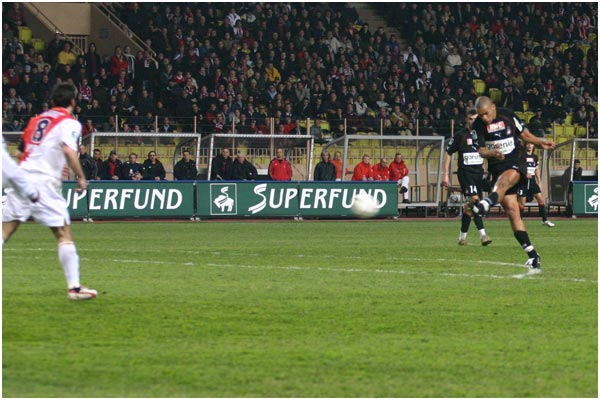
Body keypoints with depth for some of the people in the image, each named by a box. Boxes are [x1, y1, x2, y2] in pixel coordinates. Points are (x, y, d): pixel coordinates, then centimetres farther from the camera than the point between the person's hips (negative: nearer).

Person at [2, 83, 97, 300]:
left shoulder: (36, 119, 18)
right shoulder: (70, 123, -1)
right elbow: (69, 150, -18)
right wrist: (81, 178, -11)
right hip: (45, 183, -5)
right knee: (64, 235, 2)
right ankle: (74, 287, -1)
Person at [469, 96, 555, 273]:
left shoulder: (508, 116, 0)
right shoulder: (478, 125, -2)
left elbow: (524, 134, 15)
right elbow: (481, 150, -9)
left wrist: (541, 143, 1)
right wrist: (492, 154, -30)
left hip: (516, 162, -1)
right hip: (497, 167, 1)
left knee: (506, 178, -39)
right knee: (512, 211, -7)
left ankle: (485, 205, -66)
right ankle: (533, 257, -4)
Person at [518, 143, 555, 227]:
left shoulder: (535, 157, 13)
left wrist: (539, 182, 14)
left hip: (532, 181, 5)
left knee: (540, 199, -3)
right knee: (522, 202, -4)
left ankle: (545, 220, 2)